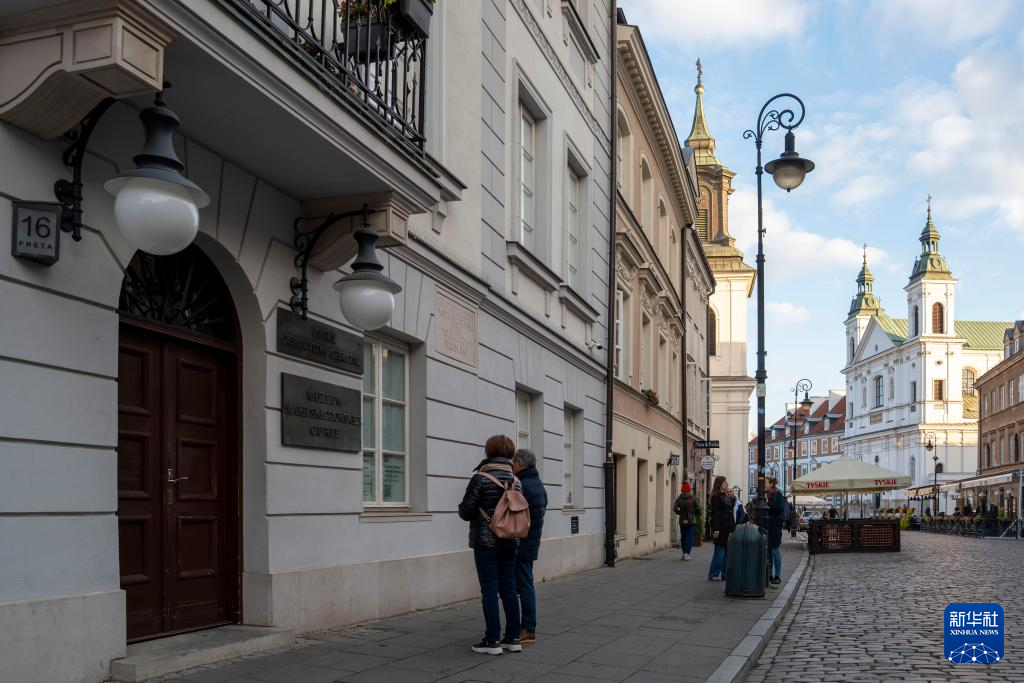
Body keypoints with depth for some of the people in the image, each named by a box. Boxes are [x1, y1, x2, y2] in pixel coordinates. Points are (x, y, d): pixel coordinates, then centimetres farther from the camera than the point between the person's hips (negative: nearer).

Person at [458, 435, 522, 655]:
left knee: (489, 590, 0)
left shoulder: (480, 478, -12)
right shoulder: (515, 481, 4)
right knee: (509, 589, 11)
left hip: (486, 542, -5)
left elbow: (466, 511, -12)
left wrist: (466, 510, 9)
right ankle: (513, 638, 15)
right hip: (509, 543, 5)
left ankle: (492, 641, 2)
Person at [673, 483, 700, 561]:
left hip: (682, 521, 2)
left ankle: (684, 553, 20)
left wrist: (681, 513, 6)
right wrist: (694, 514, 10)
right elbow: (698, 509, -9)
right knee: (690, 537, -2)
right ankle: (686, 553, -14)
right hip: (691, 521, -2)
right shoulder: (693, 499, -7)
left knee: (683, 537, 15)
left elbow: (675, 508, -11)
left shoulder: (679, 498, -4)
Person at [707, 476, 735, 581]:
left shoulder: (726, 496, 17)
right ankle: (713, 575, 0)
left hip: (727, 528, 8)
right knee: (720, 551, -6)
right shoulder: (716, 496, -10)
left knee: (727, 551, 10)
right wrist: (716, 529, -21)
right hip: (720, 528, -8)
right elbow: (714, 513, -16)